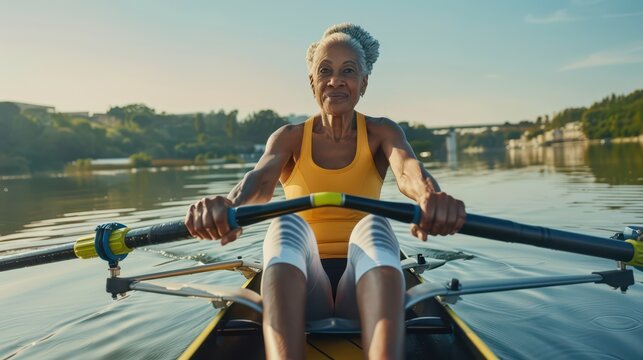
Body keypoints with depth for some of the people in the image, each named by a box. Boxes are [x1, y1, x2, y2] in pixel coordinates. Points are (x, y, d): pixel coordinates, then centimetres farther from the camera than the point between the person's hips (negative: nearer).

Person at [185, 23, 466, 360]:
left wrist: (431, 196, -44)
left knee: (374, 226, -31)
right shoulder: (289, 137, 5)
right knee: (286, 225, -30)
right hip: (303, 286, 1)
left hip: (362, 284, 0)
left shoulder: (381, 132, 5)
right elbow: (261, 177, -17)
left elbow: (407, 171, -19)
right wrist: (228, 206, -42)